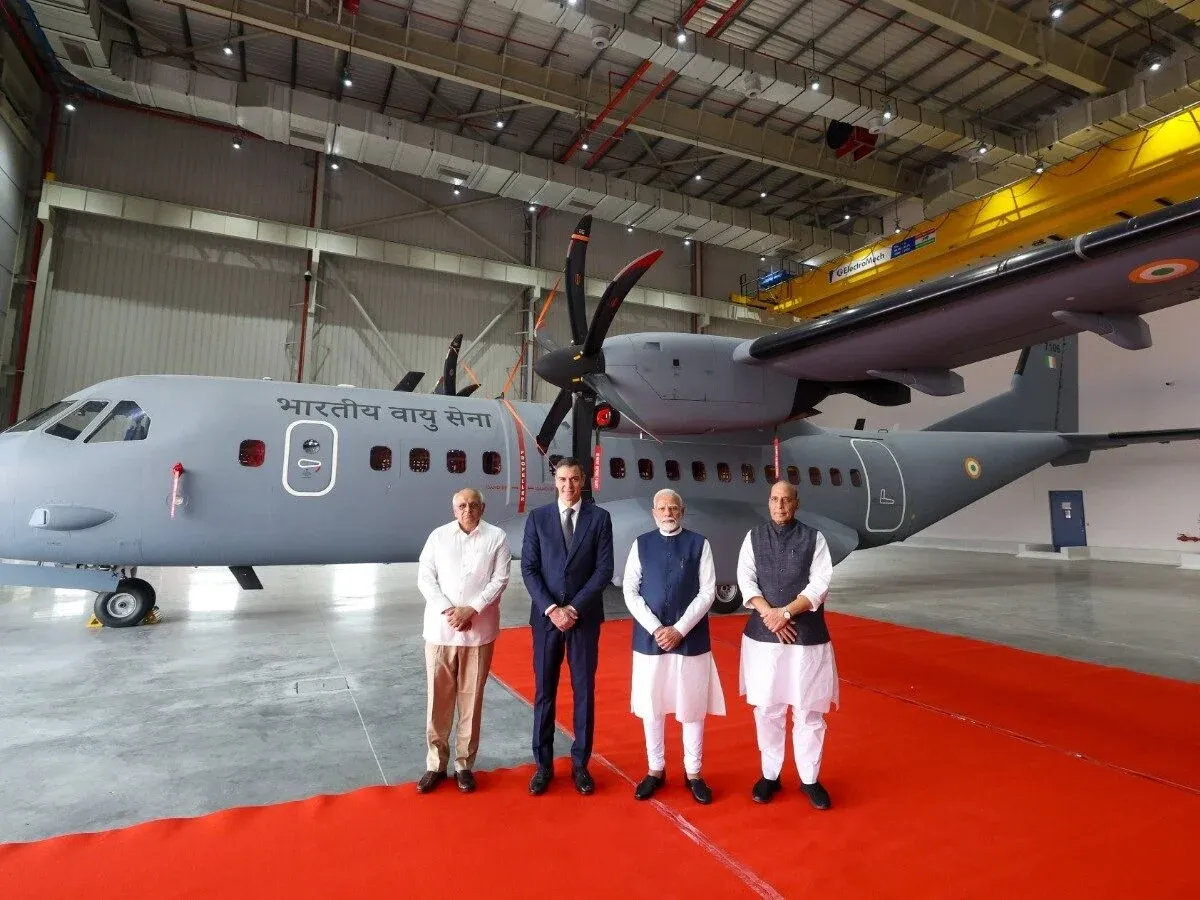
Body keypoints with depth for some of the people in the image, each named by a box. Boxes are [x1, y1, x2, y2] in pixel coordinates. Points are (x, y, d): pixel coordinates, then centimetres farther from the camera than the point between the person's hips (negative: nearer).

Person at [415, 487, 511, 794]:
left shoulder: (497, 537, -1)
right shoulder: (438, 535, 4)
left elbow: (500, 580, -5)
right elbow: (424, 577, 1)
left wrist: (471, 609, -14)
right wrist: (447, 610, -11)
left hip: (479, 630, -1)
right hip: (440, 628, 1)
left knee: (471, 698, 7)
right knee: (438, 697, 8)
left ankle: (465, 764, 22)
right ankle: (436, 763, 23)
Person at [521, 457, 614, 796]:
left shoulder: (599, 517, 0)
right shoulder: (537, 517, 2)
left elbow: (604, 569, -5)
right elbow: (529, 569, -2)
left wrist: (573, 608, -11)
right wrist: (551, 609, -13)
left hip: (585, 617, 0)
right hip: (546, 615, 1)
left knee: (584, 691, 8)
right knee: (544, 692, 8)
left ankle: (580, 764, 22)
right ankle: (543, 765, 21)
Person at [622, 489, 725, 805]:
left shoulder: (699, 544, -2)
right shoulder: (641, 544, 2)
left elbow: (707, 593, -5)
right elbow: (630, 592, 0)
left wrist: (679, 630, -12)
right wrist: (656, 629, -10)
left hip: (691, 639, -1)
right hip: (649, 638, 1)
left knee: (693, 707, 8)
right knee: (651, 706, 11)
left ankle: (693, 773, 27)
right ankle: (655, 770, 29)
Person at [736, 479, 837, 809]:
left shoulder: (813, 538, 0)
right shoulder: (754, 536, 4)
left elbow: (820, 585, -8)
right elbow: (745, 580, -2)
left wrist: (786, 612, -17)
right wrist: (769, 615, -15)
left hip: (807, 636, -1)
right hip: (762, 635, 1)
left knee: (808, 711, 7)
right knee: (767, 710, 10)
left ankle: (810, 779, 26)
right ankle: (770, 775, 27)